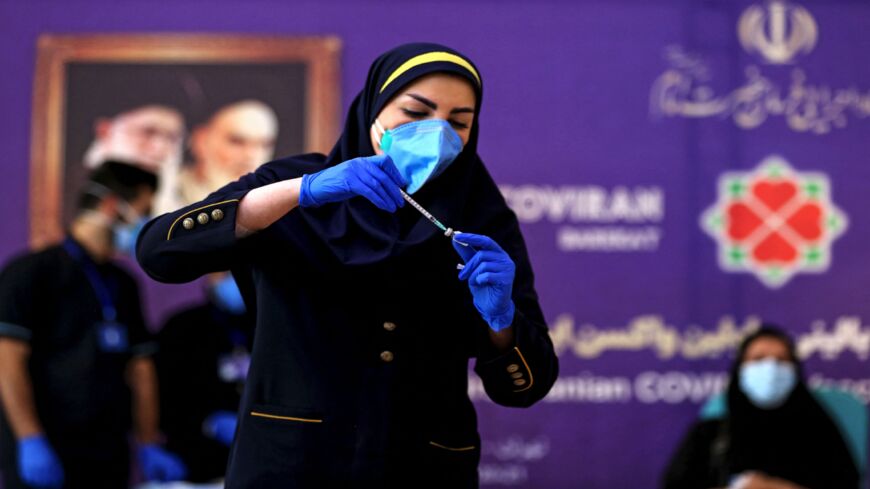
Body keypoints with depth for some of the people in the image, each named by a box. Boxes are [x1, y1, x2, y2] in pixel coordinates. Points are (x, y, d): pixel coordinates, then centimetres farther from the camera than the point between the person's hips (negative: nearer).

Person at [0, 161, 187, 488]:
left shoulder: (123, 285, 17)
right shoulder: (33, 271, -4)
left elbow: (140, 368, 17)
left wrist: (149, 447, 9)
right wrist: (31, 441, -18)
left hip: (108, 461, 6)